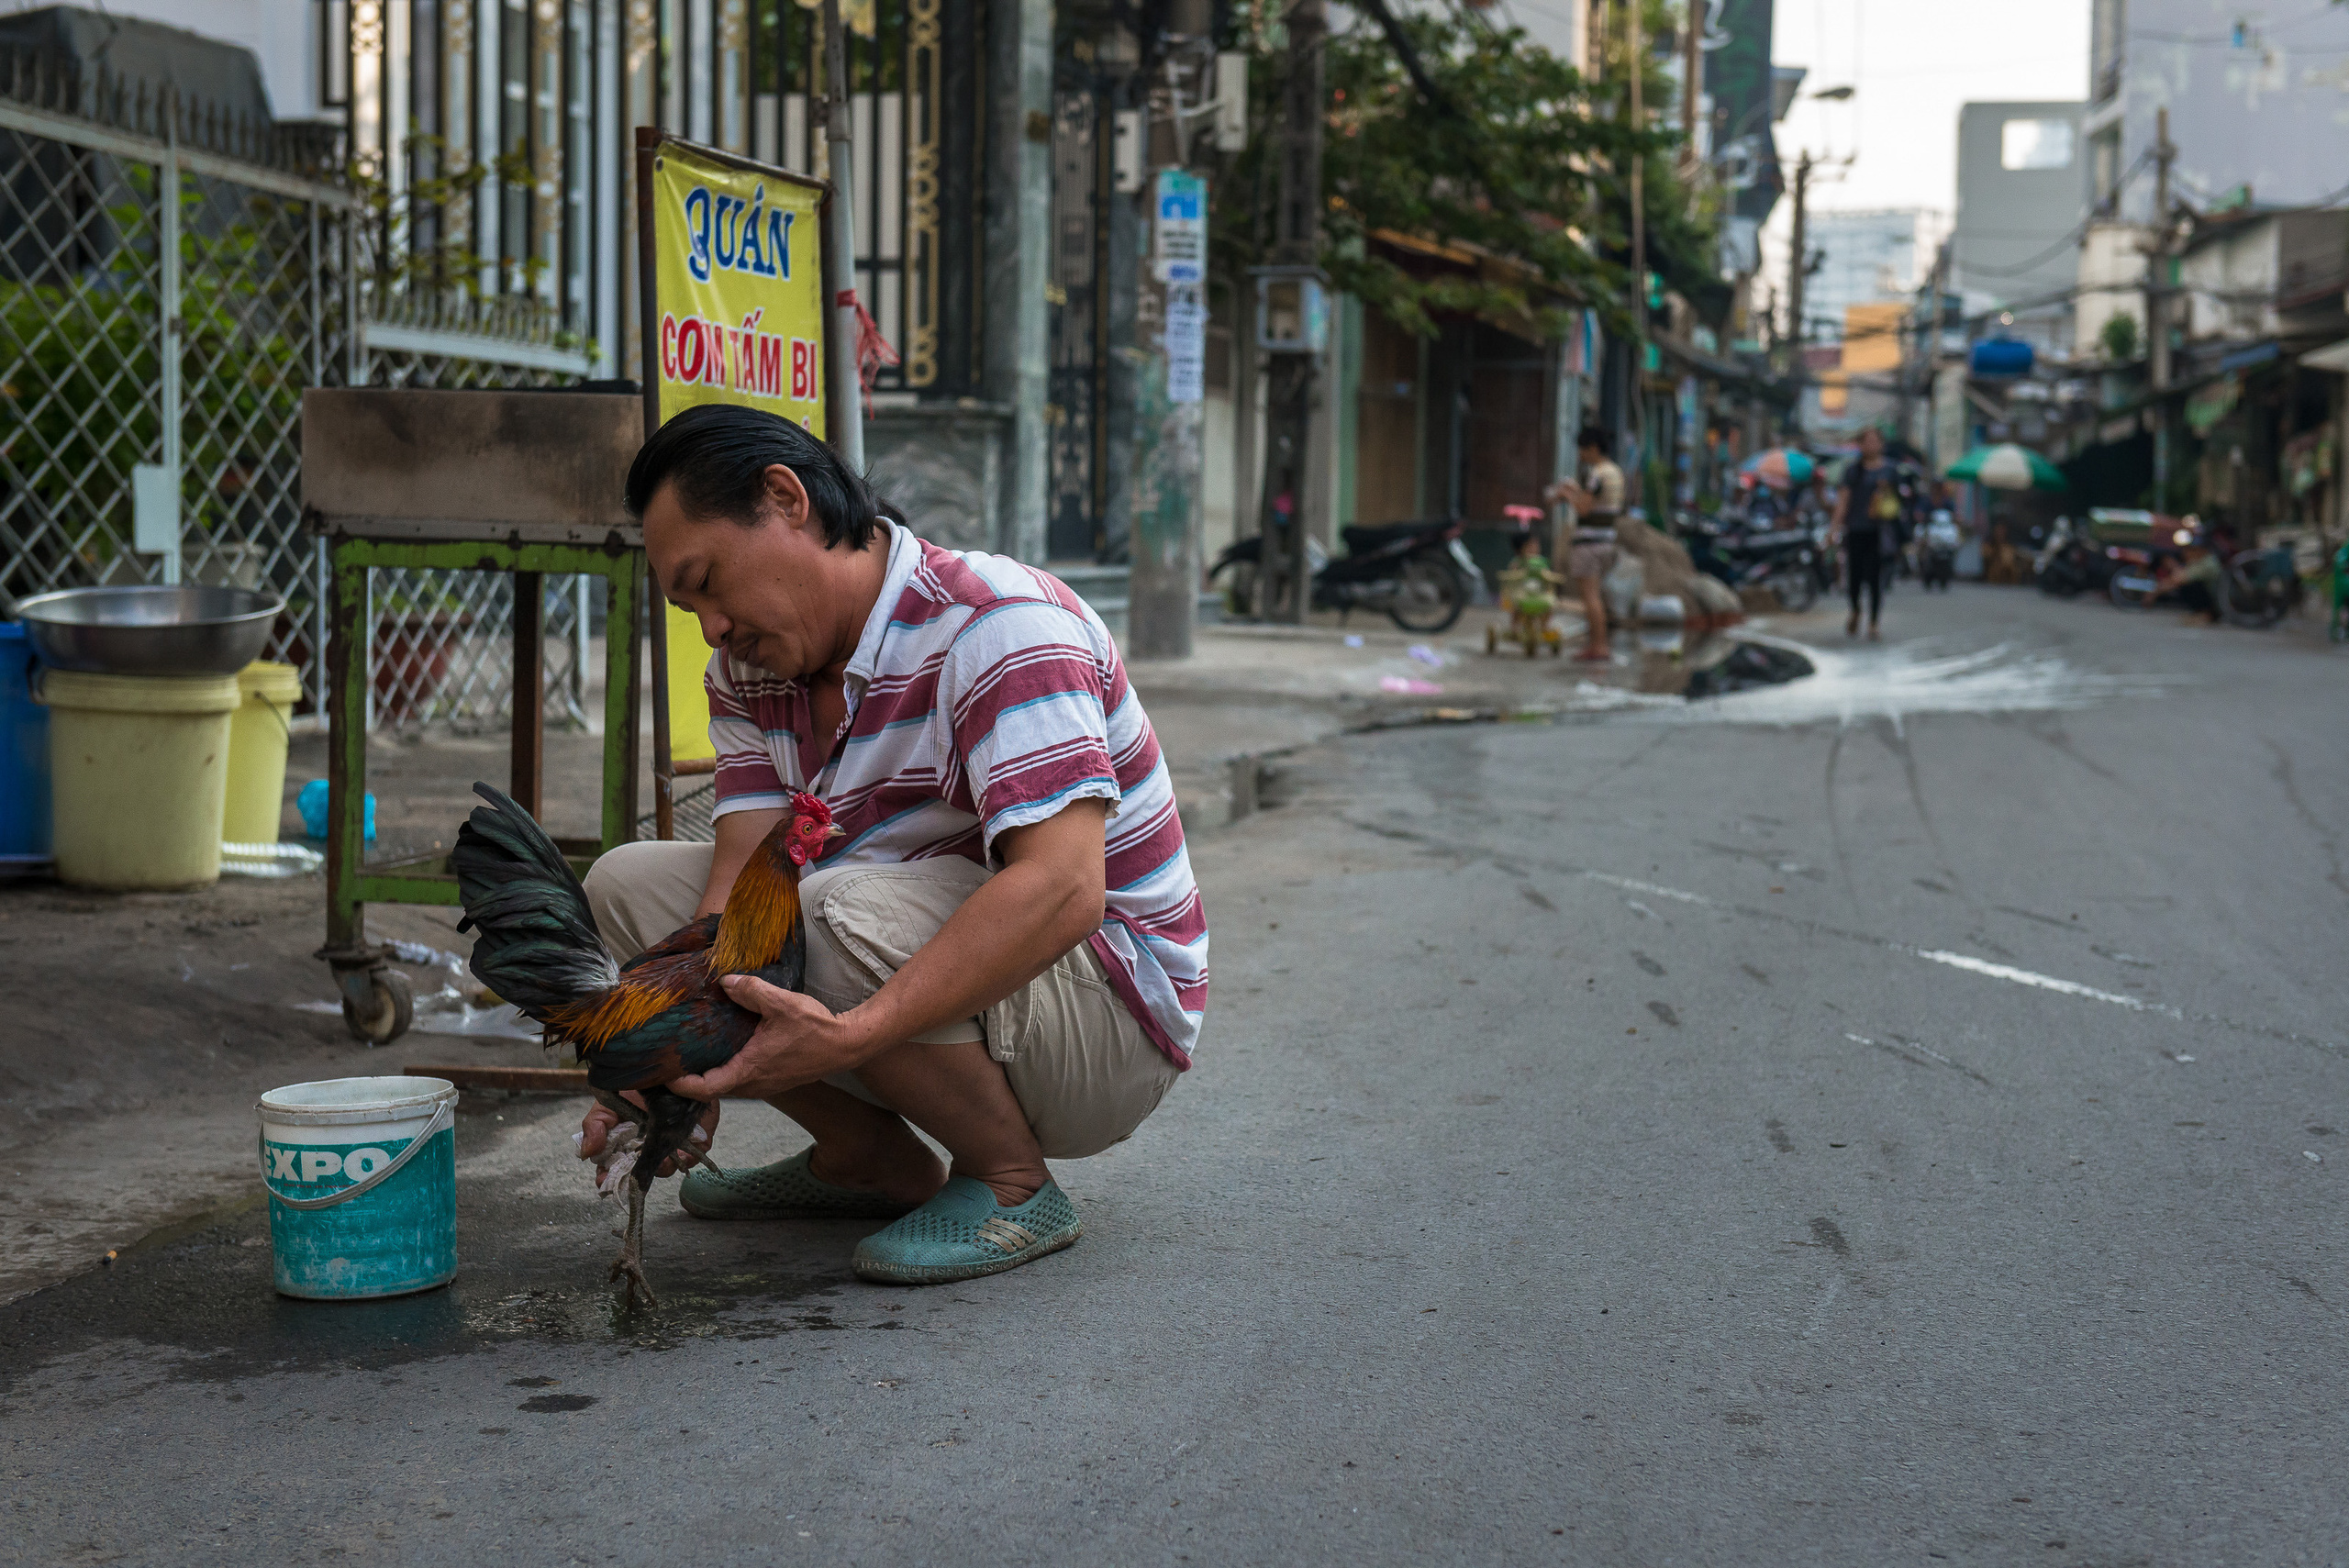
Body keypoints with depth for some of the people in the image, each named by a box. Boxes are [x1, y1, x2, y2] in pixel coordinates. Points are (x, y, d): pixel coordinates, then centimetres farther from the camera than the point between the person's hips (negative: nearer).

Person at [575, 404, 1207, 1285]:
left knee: (839, 915, -35)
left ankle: (1014, 1186, -11)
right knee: (629, 883, 1)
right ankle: (869, 1161, 6)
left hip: (1111, 1019, -8)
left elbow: (1062, 889, -36)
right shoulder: (749, 671, 2)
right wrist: (690, 1073, -27)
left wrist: (850, 1038, -45)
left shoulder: (997, 626, -23)